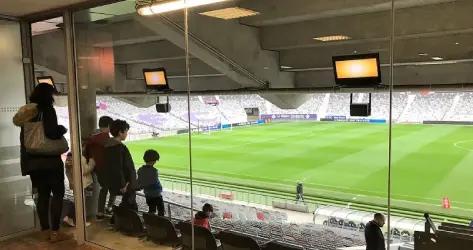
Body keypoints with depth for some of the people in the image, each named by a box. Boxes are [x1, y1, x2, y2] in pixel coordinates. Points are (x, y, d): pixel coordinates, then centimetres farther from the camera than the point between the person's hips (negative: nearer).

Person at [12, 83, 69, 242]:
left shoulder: (26, 112, 11)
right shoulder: (47, 110, -12)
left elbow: (25, 137, 14)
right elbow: (52, 133, -24)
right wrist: (63, 129, -4)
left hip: (32, 160, 7)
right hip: (49, 159, -7)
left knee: (43, 194, 13)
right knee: (58, 193, 1)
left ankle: (45, 230, 18)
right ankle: (55, 232, -1)